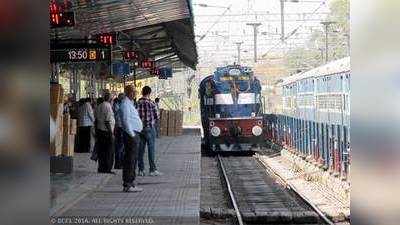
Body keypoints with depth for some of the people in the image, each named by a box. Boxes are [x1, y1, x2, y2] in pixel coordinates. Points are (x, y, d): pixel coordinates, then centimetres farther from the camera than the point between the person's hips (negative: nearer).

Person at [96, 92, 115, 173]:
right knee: (109, 151, -3)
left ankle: (101, 168, 12)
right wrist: (111, 132, -16)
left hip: (99, 130, 8)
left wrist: (96, 132, 19)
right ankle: (107, 168, -4)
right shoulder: (108, 106, -13)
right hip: (106, 131, -8)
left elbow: (97, 119, 15)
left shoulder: (99, 106, 13)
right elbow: (107, 121, -18)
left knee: (101, 151, 10)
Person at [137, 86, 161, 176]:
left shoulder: (137, 103, 1)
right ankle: (152, 169, 2)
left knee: (140, 149, 8)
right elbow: (156, 116, -6)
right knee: (151, 149, 1)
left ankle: (141, 169, 10)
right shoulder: (151, 103, -12)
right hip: (149, 127, -4)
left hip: (140, 128, 4)